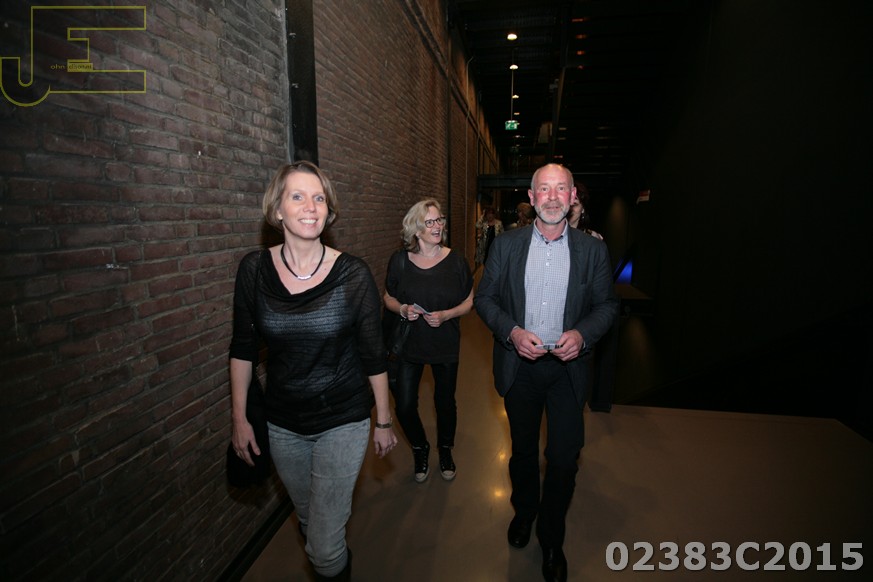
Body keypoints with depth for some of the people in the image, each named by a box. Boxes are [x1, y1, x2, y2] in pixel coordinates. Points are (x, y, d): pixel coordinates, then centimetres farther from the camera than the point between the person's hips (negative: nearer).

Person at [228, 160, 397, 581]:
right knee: (309, 521, 25)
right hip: (283, 424, 3)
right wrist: (239, 417, 5)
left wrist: (384, 421, -1)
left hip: (343, 421, -3)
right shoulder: (254, 269, -9)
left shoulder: (352, 274, -16)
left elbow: (372, 355, -8)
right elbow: (243, 349, 2)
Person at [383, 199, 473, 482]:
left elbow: (469, 301, 0)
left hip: (446, 344, 0)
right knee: (404, 406, 1)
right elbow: (388, 298, 5)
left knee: (445, 401, 14)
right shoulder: (400, 260, -6)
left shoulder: (455, 261, -8)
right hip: (409, 344, 0)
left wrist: (446, 315, -18)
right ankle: (420, 448, 34)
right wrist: (402, 309, -16)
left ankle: (445, 451, 43)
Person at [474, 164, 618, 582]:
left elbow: (607, 304, 3)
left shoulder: (592, 250, -3)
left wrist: (583, 333, -17)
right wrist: (511, 332, -17)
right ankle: (523, 511, 49)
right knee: (522, 449, 20)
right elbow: (484, 297, -1)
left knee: (564, 458, 7)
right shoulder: (506, 245, -3)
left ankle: (551, 538, 35)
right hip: (519, 366, 1)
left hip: (567, 367, 0)